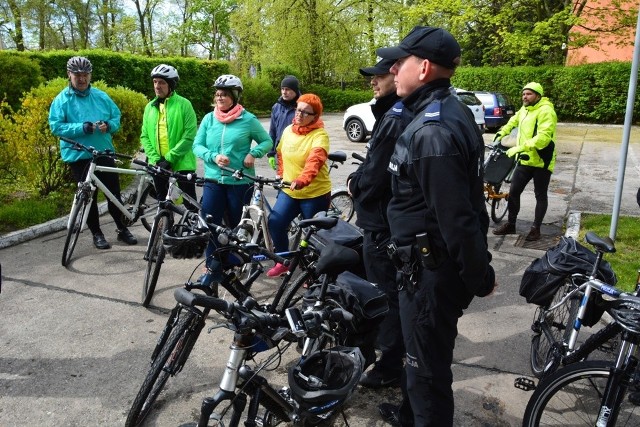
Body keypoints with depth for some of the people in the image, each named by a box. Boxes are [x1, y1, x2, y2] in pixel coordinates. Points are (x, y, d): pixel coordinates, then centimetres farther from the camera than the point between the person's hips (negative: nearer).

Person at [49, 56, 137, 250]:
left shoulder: (101, 96, 7)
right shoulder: (62, 100, -3)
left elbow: (117, 116, 11)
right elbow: (56, 126, -9)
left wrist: (109, 125, -12)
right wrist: (81, 128, -22)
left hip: (104, 153, 3)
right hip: (79, 156, -3)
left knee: (114, 192, 8)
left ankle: (121, 228, 23)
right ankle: (97, 233, 19)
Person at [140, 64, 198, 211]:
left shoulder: (184, 104, -6)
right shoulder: (150, 107, 9)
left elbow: (189, 135, -13)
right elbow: (145, 136, 7)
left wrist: (170, 158, -16)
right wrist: (156, 159, -9)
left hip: (182, 164, -5)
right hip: (158, 165, 5)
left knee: (190, 203, 3)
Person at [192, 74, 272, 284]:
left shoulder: (248, 120, -5)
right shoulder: (209, 118, 2)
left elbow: (267, 141, 4)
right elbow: (197, 145, 2)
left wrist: (253, 154, -15)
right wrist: (213, 156, -16)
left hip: (240, 182, -2)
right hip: (213, 179, 2)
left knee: (235, 225, 12)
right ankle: (213, 268, 7)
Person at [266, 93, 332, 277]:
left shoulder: (320, 135, -17)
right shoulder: (288, 130, 4)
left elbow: (315, 160, -34)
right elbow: (281, 155, 19)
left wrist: (302, 180, -50)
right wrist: (281, 176, 13)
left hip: (315, 193, -5)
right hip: (289, 191, 5)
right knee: (275, 222, -8)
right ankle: (283, 261, 15)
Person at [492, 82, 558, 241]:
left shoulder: (545, 111, -17)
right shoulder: (524, 109, 11)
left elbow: (544, 137, -30)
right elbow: (514, 120, 35)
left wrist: (520, 148, -35)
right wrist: (502, 132, 27)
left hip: (541, 161, -8)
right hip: (525, 160, 8)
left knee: (540, 196, 6)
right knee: (513, 191, 9)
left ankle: (536, 228, 17)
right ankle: (510, 224, 22)